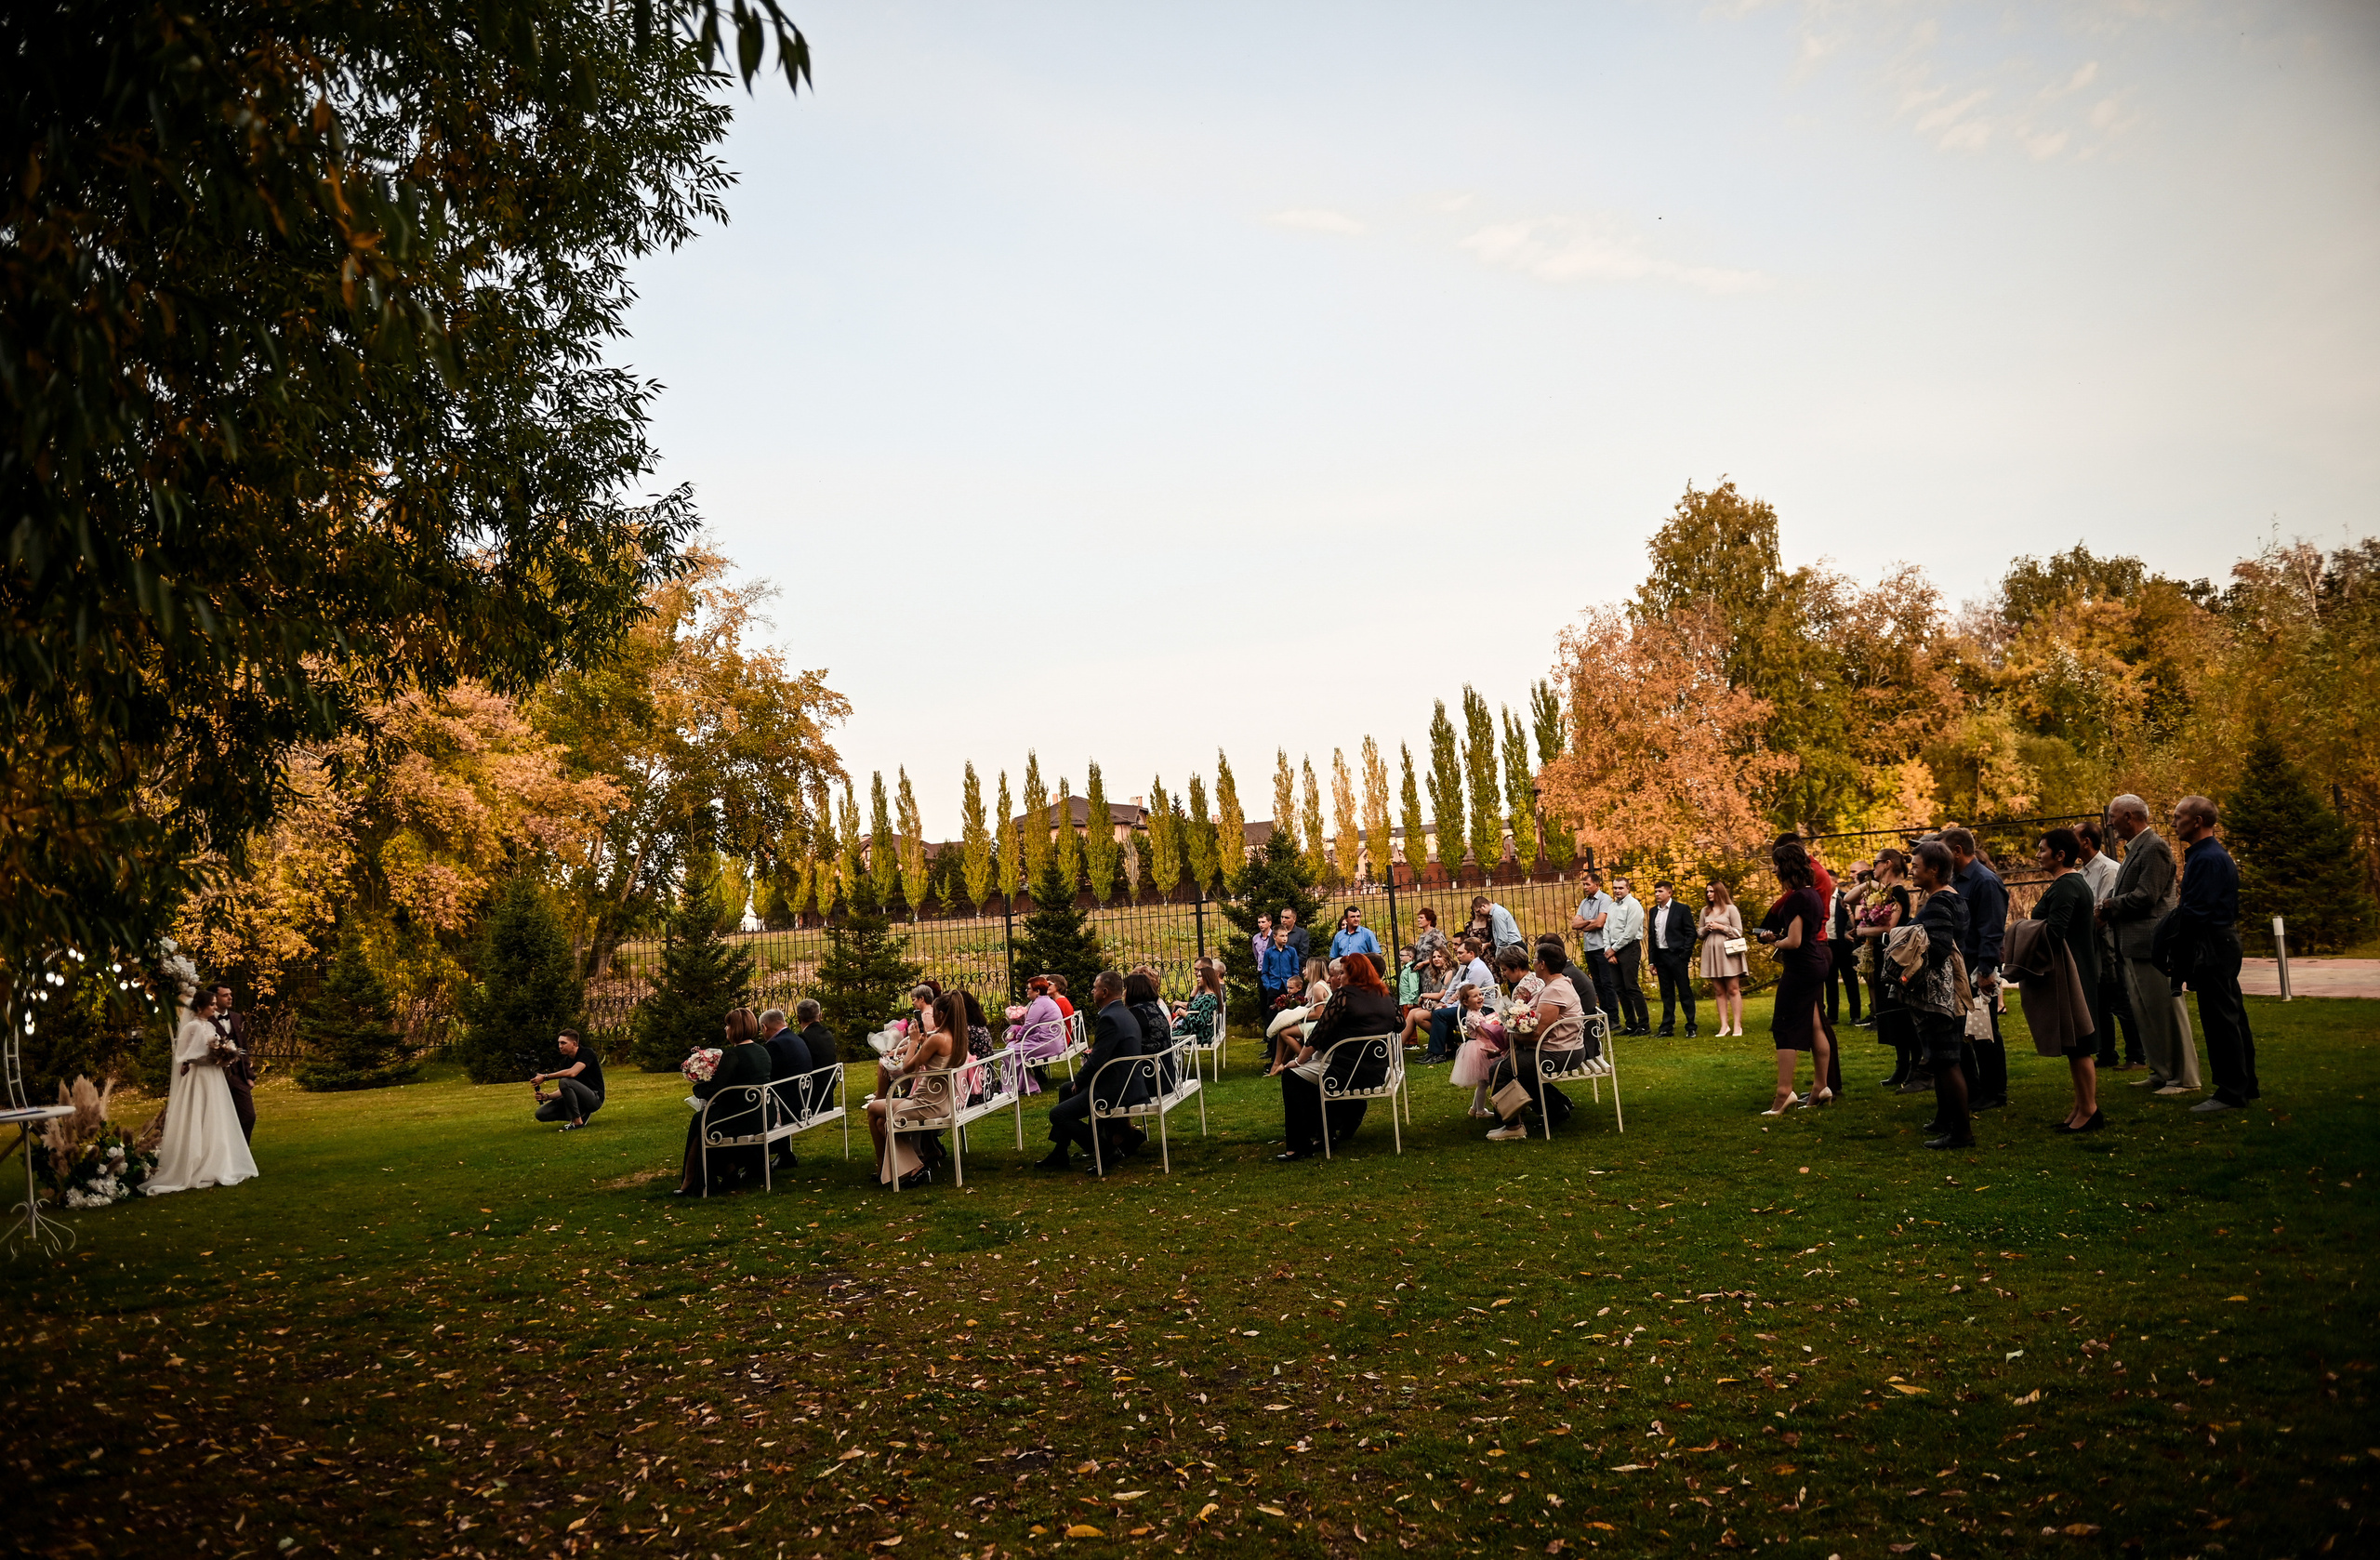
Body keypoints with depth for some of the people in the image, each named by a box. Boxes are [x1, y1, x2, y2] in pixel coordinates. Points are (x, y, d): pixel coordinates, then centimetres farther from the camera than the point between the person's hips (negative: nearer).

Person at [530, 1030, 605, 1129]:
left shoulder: (587, 1053, -13)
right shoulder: (566, 1061, 9)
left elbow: (572, 1073, -31)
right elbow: (563, 1090, 6)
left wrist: (545, 1077, -25)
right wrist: (547, 1096, -14)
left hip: (595, 1098, -8)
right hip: (580, 1100, 8)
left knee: (564, 1081, -32)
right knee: (541, 1113, -6)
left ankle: (577, 1121, -20)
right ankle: (581, 1114, 5)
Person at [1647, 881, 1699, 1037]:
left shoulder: (1682, 909, -3)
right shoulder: (1653, 911, 12)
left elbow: (1691, 933, -5)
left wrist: (1685, 955, -12)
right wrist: (1652, 961, 9)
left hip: (1676, 955, -5)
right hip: (1660, 956, 5)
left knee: (1685, 992, -1)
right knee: (1666, 994, 9)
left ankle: (1691, 1028, 5)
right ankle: (1667, 1028, 13)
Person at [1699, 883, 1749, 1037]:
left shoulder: (1730, 909, 1)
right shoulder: (1705, 911, 14)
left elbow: (1738, 932, -1)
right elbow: (1700, 934, 20)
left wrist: (1721, 927, -10)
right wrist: (1706, 929, 0)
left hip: (1728, 953, -4)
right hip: (1711, 953, 4)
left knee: (1733, 989, -4)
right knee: (1719, 991, 3)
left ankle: (1737, 1025, -2)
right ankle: (1724, 1025, 4)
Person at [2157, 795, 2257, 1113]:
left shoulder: (2208, 859, -19)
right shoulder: (2214, 854, 14)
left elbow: (2194, 911, -22)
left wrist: (2164, 938, -12)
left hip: (2212, 948, -11)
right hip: (2223, 944, 11)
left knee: (2220, 1019, -5)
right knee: (2231, 1016, 16)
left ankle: (2231, 1093, 0)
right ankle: (2244, 1085, 25)